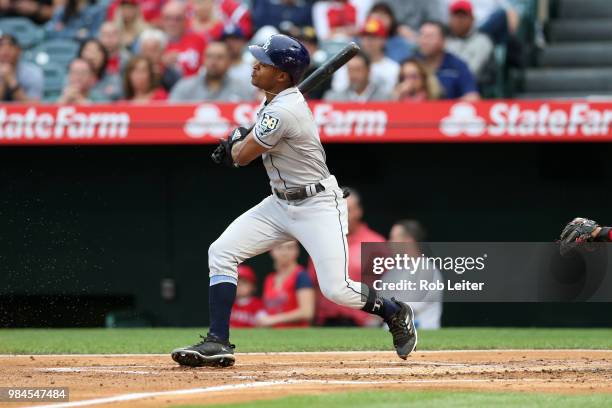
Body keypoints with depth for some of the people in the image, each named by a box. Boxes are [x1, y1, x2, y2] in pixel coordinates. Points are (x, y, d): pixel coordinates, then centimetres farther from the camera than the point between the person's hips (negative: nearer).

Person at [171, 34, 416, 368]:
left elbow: (242, 157, -17)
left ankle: (396, 314, 16)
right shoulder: (274, 101, 4)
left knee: (336, 288, -13)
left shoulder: (283, 112, -26)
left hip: (318, 206, -10)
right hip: (280, 203, 10)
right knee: (221, 252, -3)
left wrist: (234, 144, 6)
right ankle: (217, 342, -3)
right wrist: (238, 142, 8)